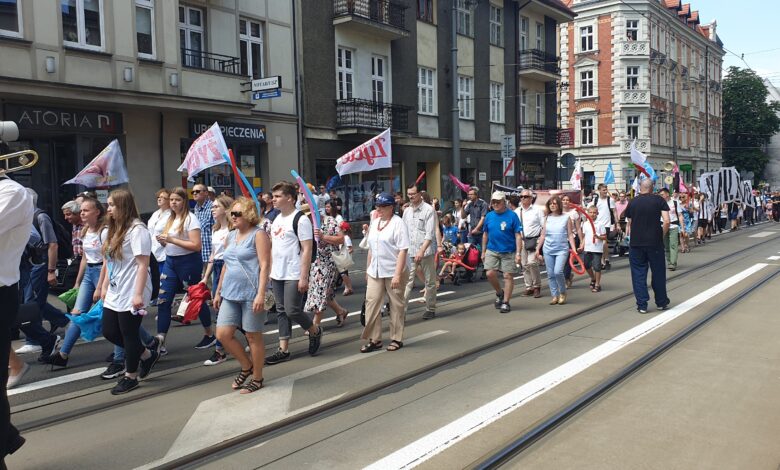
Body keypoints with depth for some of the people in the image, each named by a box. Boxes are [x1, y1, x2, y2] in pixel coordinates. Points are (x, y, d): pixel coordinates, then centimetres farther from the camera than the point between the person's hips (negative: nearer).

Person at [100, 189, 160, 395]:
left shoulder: (137, 230, -14)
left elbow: (143, 265, -18)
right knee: (109, 332, 12)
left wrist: (139, 294, -22)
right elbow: (111, 262, 18)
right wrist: (104, 287, 17)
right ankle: (147, 355, 29)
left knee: (129, 334, 3)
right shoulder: (114, 230, 13)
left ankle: (130, 376, 20)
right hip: (114, 293, 9)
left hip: (130, 294, -9)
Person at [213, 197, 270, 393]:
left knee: (253, 336, 3)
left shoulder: (258, 234, -7)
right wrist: (218, 292, 19)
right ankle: (247, 366, 24)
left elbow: (265, 265, -13)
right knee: (223, 334, 2)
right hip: (230, 293, 7)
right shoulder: (230, 237, 15)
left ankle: (257, 378, 19)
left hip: (251, 294, -7)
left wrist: (261, 294, -21)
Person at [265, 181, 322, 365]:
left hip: (294, 276, -8)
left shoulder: (300, 220, -12)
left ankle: (315, 331, 20)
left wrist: (304, 277, -19)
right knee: (281, 312, 9)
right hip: (277, 275, 8)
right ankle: (283, 350, 16)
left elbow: (307, 250, -15)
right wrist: (270, 270, 14)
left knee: (292, 310, -7)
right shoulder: (276, 219, 12)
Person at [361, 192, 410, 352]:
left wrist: (397, 274, -22)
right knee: (371, 302, 0)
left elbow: (403, 250, -16)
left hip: (394, 272, -6)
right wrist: (368, 269, 16)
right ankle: (374, 339, 9)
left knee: (396, 305, 5)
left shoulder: (397, 223, -10)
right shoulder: (374, 222, 12)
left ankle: (396, 339, 17)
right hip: (375, 272, 6)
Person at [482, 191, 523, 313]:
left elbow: (518, 235, -8)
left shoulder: (512, 215, -7)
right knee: (490, 274, -6)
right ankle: (500, 293, 21)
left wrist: (518, 253, -13)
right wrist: (483, 251, 13)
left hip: (509, 252, -3)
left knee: (508, 276, 1)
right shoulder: (489, 216, 5)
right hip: (492, 251, 3)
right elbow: (485, 234, 13)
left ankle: (505, 302, 12)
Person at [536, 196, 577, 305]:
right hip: (548, 250, 4)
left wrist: (574, 249, -6)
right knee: (550, 274, 3)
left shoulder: (566, 217, 2)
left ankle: (563, 293, 4)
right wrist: (538, 248, 7)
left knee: (558, 272, -18)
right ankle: (555, 296, 14)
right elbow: (543, 235, 12)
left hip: (562, 249, -3)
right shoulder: (547, 218, 9)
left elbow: (570, 235, 2)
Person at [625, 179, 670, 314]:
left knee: (638, 273, 7)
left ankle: (642, 305, 6)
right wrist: (662, 236, 4)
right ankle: (661, 302, 25)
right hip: (655, 242, -1)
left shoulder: (632, 202, 6)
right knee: (658, 272, 13)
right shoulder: (659, 200, -1)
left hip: (636, 243, 1)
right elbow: (666, 221, -10)